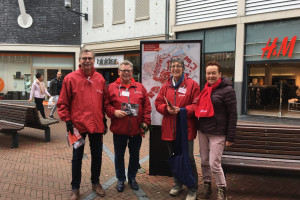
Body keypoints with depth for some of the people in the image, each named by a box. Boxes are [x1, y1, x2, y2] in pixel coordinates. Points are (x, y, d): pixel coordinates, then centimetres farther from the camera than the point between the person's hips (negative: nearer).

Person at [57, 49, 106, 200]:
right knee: (77, 157, 9)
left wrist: (104, 120, 11)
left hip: (97, 125, 3)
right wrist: (67, 120, -9)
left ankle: (95, 183, 36)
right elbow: (63, 103, -4)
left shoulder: (100, 79, 4)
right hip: (78, 125, -3)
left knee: (97, 156, 15)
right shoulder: (70, 78, -6)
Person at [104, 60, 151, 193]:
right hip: (119, 129, -1)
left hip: (136, 130, 2)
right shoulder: (111, 87, 2)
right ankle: (121, 179, 29)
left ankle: (132, 177, 34)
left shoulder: (140, 87, 6)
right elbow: (106, 105, 2)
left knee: (135, 155, 14)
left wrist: (146, 121, -3)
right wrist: (114, 112, -16)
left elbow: (146, 106, 5)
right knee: (119, 155, 11)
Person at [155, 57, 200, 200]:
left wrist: (182, 110, -20)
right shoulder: (166, 86, 11)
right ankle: (178, 184, 35)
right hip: (169, 129, 5)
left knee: (188, 159, 0)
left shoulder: (192, 84, -3)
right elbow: (158, 103, 9)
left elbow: (196, 105, -8)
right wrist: (167, 108, -12)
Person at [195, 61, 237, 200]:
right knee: (204, 162, 14)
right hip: (202, 132, 7)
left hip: (217, 134, -6)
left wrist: (230, 137, -13)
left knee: (214, 164, -5)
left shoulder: (227, 90, -10)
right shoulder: (205, 89, 11)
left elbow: (232, 114, -11)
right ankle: (207, 187, 31)